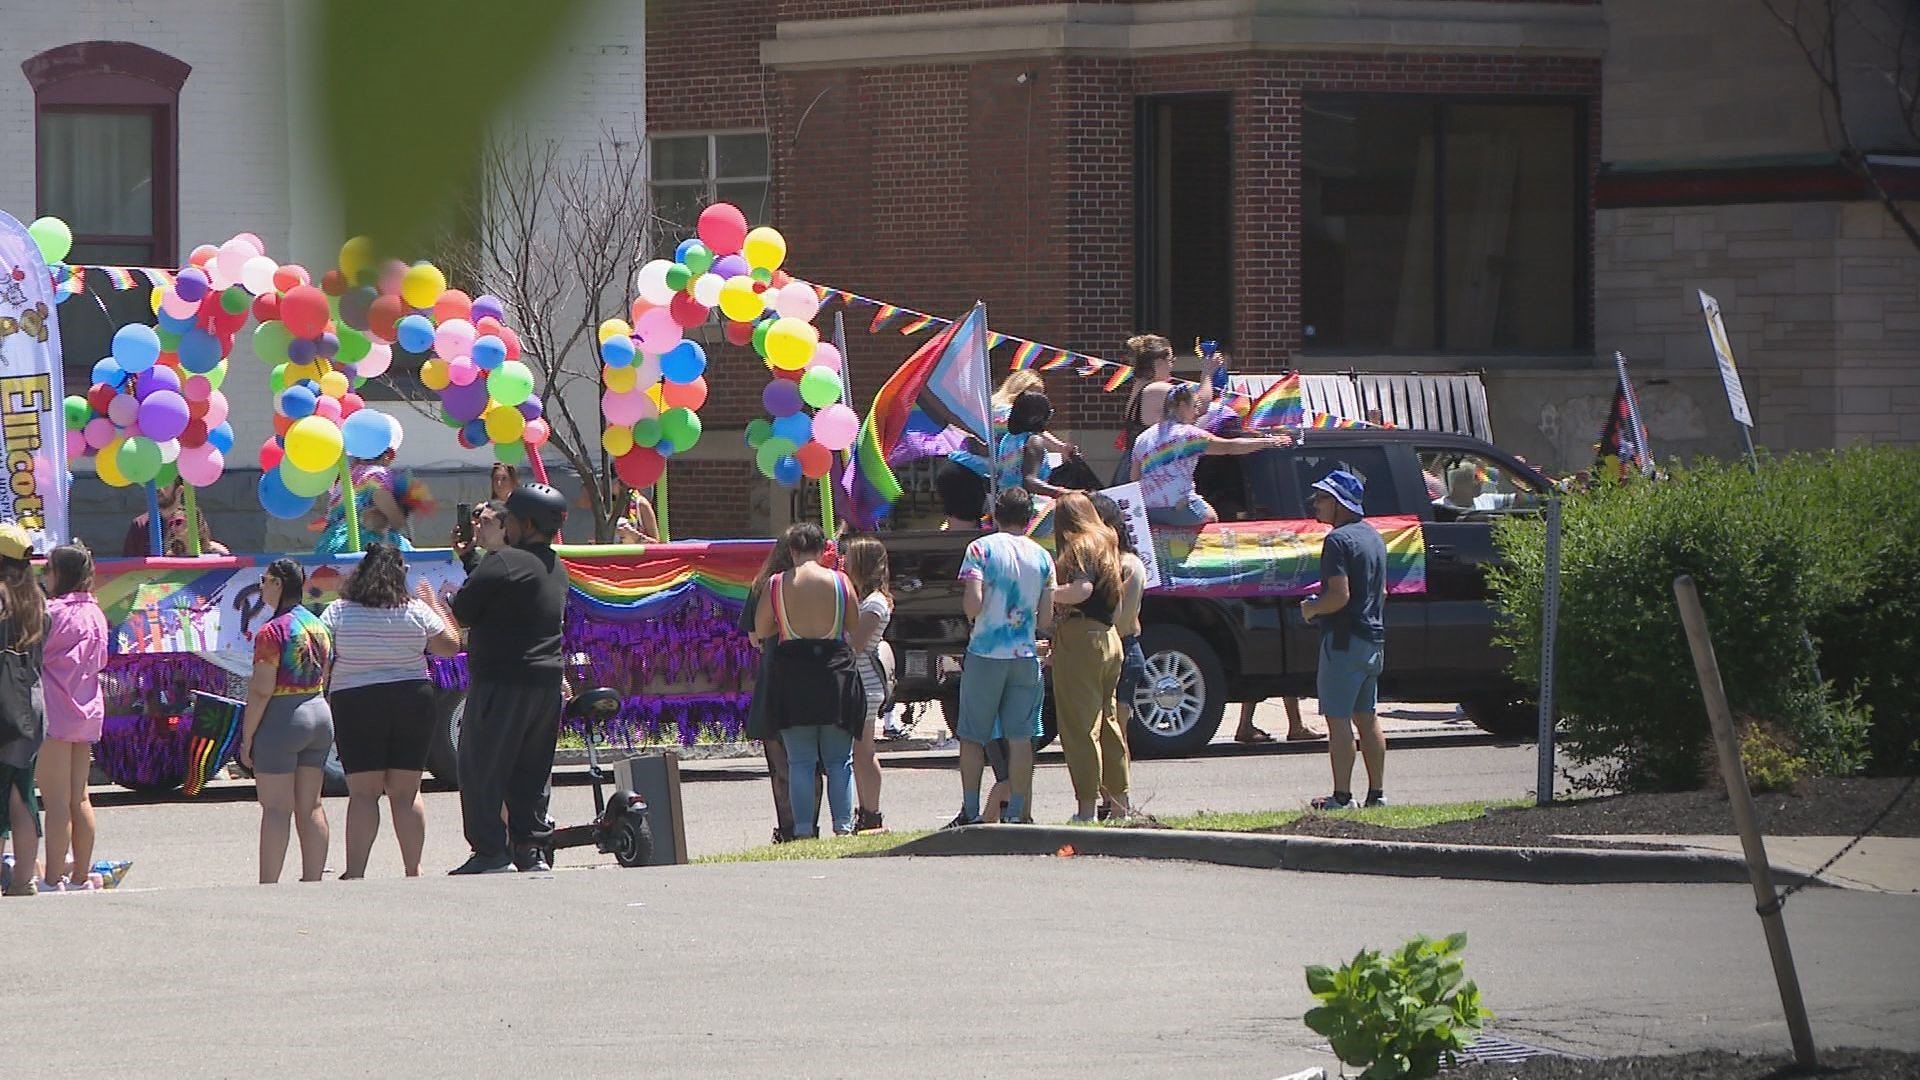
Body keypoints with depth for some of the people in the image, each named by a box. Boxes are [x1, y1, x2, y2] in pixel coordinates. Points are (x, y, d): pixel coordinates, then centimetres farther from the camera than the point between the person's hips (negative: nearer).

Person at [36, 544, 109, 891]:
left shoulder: (54, 612, -13)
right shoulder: (94, 614, 11)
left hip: (55, 713, -8)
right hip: (87, 712, 8)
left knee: (56, 801, -7)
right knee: (79, 799, 12)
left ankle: (53, 879, -8)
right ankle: (81, 876, 14)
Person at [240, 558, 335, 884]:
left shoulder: (273, 631, -15)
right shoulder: (319, 626, 9)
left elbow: (261, 690, -17)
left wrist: (247, 737, -12)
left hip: (281, 722, -8)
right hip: (320, 715, 8)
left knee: (276, 808, -6)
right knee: (311, 807, 10)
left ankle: (268, 884, -7)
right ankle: (313, 880, 11)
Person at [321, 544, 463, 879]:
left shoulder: (338, 612, -4)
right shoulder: (416, 611, -2)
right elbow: (450, 647, 8)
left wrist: (320, 701, 5)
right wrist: (436, 606, 21)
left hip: (356, 704, -1)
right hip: (412, 703, 1)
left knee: (362, 793, 0)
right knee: (406, 793, 8)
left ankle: (355, 873, -8)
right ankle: (413, 871, 8)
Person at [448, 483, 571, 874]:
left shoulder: (503, 563, -14)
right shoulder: (557, 570, 13)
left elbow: (462, 610, -13)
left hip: (502, 682, -8)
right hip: (547, 681, 8)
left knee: (482, 769, -1)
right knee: (532, 772, 13)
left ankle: (489, 853, -4)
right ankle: (532, 851, 12)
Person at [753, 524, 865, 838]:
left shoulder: (776, 584, -3)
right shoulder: (840, 581, -2)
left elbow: (761, 630, 6)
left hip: (791, 674, 0)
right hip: (835, 669, 0)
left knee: (800, 761, 3)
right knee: (839, 760, 7)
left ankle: (803, 831, -1)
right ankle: (843, 827, 0)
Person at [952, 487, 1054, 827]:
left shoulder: (981, 549, -4)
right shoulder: (1042, 557, 6)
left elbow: (973, 604, -14)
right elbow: (1046, 617, 6)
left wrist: (971, 613, 8)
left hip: (985, 654, -3)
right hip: (1026, 655, 3)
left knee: (973, 736, 5)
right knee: (1020, 738, 5)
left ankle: (970, 812, 1)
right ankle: (1017, 813, 2)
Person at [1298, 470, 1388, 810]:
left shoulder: (1339, 540, -15)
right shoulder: (1373, 537, 14)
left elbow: (1340, 595, -23)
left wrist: (1311, 609, -5)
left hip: (1344, 639, -9)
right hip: (1374, 638, 9)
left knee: (1338, 718, -7)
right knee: (1367, 718, 15)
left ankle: (1342, 796, -10)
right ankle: (1376, 793, 17)